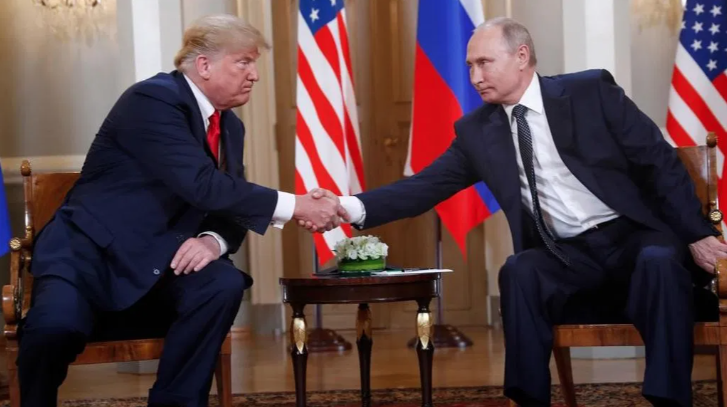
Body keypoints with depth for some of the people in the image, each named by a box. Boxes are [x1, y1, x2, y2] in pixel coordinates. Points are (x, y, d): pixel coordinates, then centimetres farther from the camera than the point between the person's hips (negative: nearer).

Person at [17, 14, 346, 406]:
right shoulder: (153, 99, -17)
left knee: (224, 284, -23)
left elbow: (229, 207, 9)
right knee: (56, 326, -34)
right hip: (90, 251, -6)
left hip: (156, 260, 7)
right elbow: (201, 185, -28)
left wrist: (214, 240, -16)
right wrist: (296, 206, -26)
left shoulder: (230, 126, 9)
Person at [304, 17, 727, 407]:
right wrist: (348, 207, -14)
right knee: (519, 270, -29)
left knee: (660, 263, -34)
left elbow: (661, 161, -2)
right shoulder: (476, 130, 6)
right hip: (566, 254, 2)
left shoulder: (591, 90, -3)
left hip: (634, 235, -2)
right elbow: (424, 187, 1)